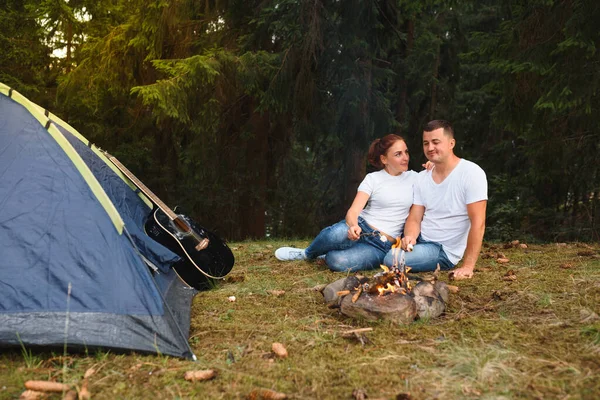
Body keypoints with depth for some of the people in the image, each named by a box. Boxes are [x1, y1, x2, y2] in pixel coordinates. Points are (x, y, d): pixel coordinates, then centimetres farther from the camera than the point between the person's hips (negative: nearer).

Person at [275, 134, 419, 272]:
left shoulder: (413, 177, 8)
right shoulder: (373, 178, 0)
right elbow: (353, 211, -11)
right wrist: (353, 226, -34)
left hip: (382, 246, 0)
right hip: (361, 227, 0)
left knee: (337, 261, -32)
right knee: (337, 233, -39)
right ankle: (307, 254, -5)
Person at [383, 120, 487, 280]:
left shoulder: (471, 173, -16)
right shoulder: (422, 177, 4)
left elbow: (478, 223, -20)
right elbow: (414, 219, 4)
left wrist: (467, 267, -25)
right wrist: (410, 237, -20)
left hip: (444, 250, -6)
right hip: (420, 240, 6)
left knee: (393, 259, -26)